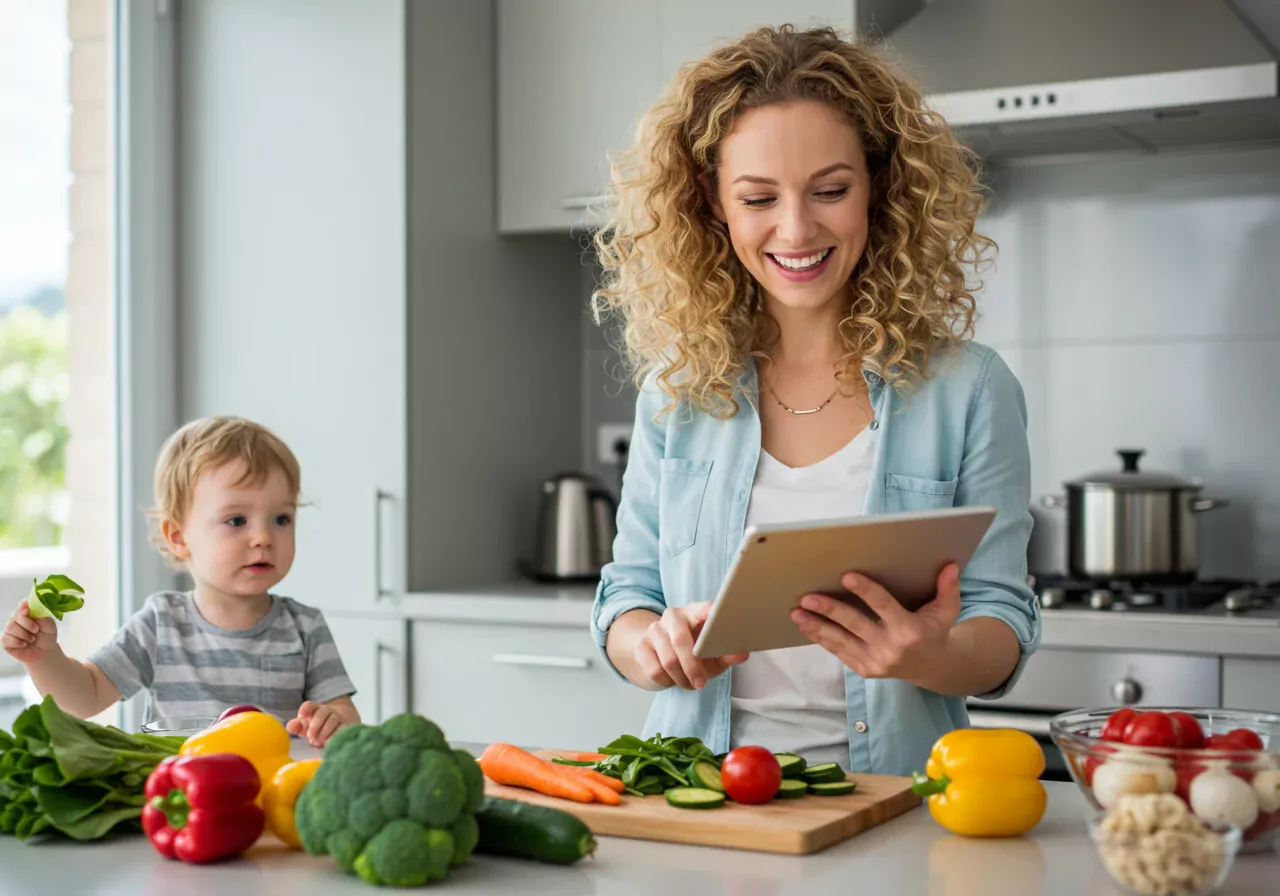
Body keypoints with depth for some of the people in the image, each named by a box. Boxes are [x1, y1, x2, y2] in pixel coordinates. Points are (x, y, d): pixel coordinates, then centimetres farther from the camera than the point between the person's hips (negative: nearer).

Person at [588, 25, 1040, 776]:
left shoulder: (967, 390, -1)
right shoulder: (680, 385, 7)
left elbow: (1003, 622, 0)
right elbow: (627, 594, 11)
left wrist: (933, 657, -23)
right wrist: (655, 643, -13)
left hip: (889, 805, -4)